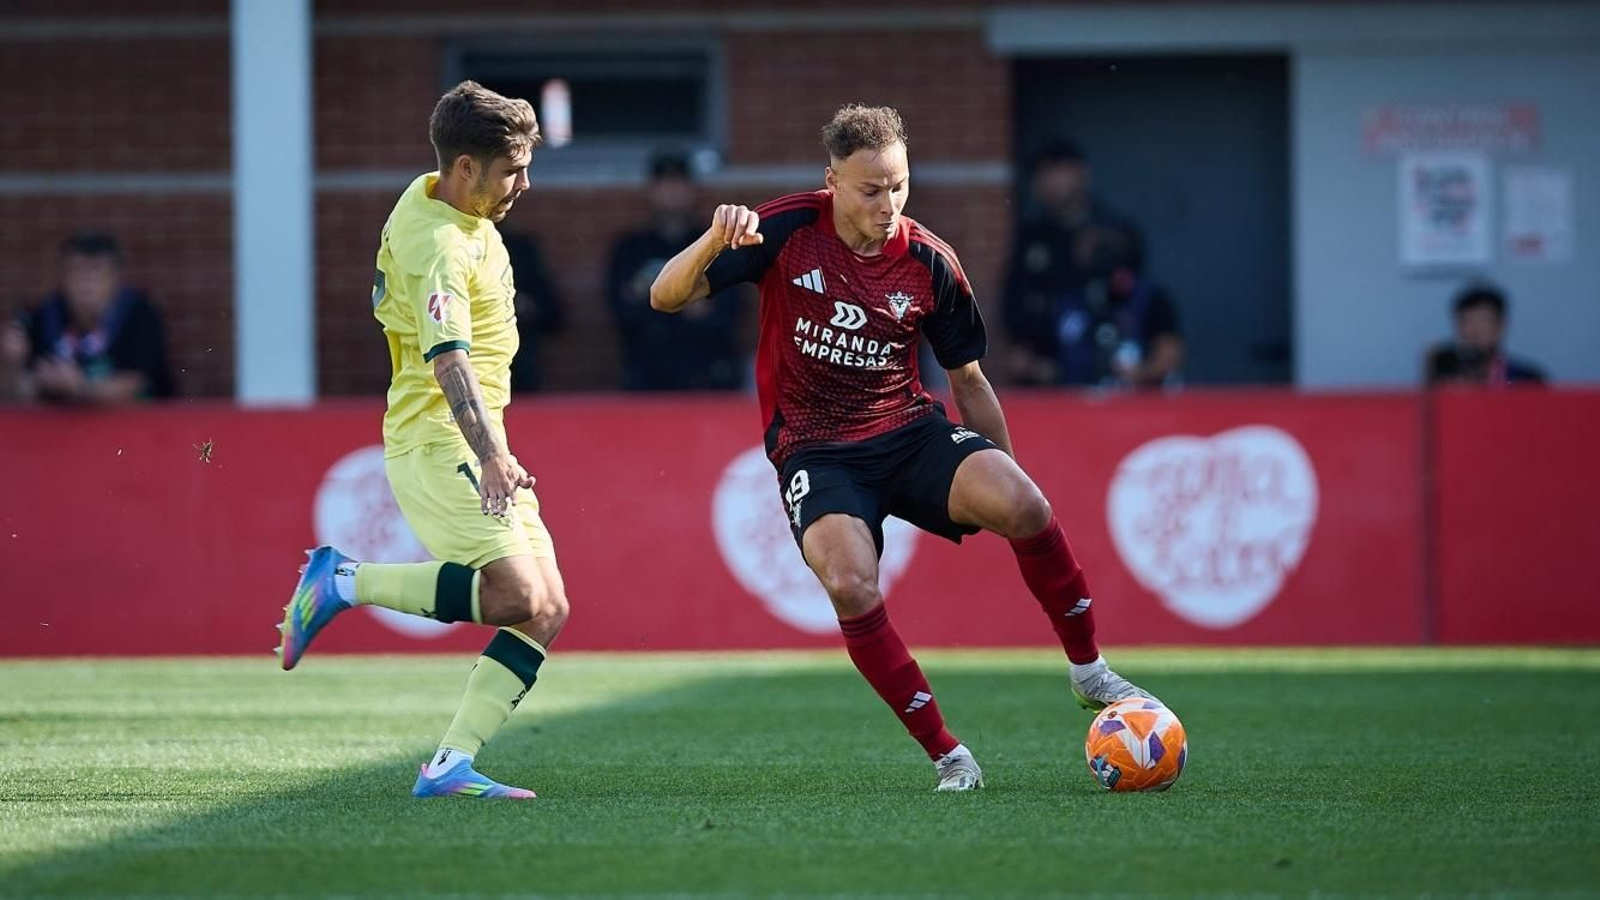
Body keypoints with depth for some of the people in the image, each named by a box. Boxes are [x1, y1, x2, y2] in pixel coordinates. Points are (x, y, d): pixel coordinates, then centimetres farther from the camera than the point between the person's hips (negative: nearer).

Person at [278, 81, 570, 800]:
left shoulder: (430, 199, 12)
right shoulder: (438, 245, -19)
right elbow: (448, 359, -31)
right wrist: (490, 455, -42)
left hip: (480, 447, 10)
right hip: (437, 444, -10)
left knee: (547, 611, 0)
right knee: (517, 594, -23)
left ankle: (450, 765, -4)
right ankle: (344, 581, -7)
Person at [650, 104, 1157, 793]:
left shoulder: (930, 263, -2)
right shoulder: (788, 229, -7)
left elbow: (967, 380, 10)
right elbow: (667, 298, -8)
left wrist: (1010, 486, 10)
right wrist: (712, 243, -30)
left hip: (910, 433, 2)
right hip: (815, 452, -2)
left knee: (1021, 503, -27)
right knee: (851, 586, -30)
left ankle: (1088, 671, -6)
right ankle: (946, 754, -17)